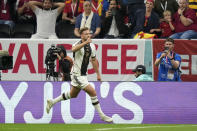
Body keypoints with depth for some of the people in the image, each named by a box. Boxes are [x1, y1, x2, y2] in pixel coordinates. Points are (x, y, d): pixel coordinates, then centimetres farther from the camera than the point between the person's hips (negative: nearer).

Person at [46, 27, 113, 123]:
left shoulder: (91, 46, 6)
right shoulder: (78, 44, -17)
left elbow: (94, 60, 18)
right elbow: (74, 49, -42)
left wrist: (98, 74, 18)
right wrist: (85, 42, -50)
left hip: (83, 74, 9)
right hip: (77, 74, -8)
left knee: (73, 95, 21)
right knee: (92, 92, -13)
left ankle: (52, 102, 36)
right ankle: (101, 115, -6)